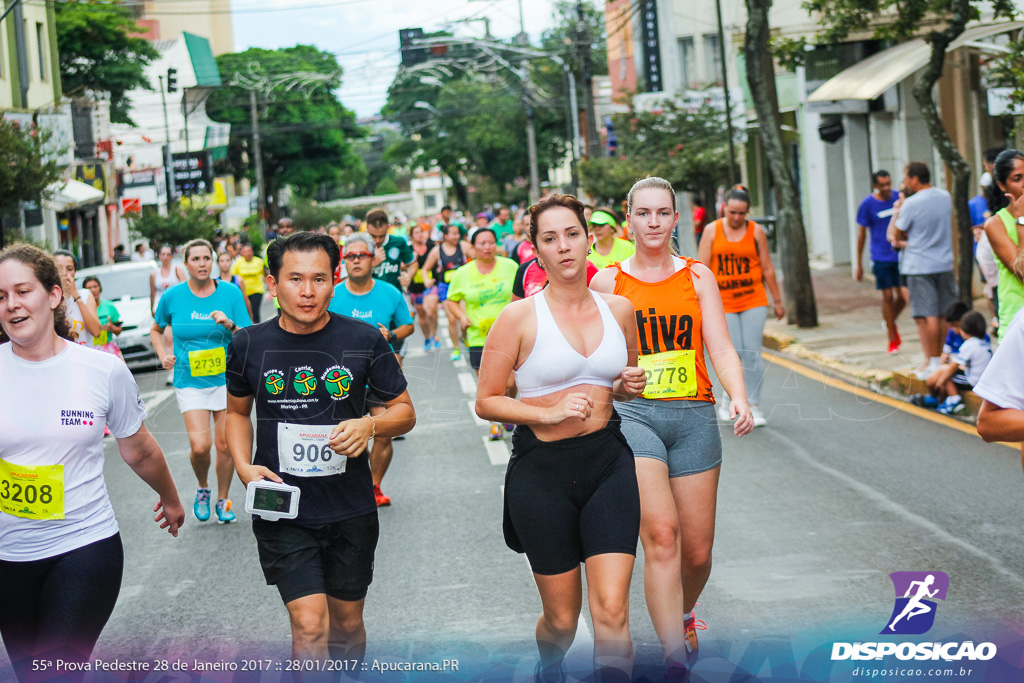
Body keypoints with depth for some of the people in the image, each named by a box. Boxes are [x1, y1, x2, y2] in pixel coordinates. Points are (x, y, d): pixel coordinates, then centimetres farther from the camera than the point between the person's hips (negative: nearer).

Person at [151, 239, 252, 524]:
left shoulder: (230, 292, -3)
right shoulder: (172, 297, -1)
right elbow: (156, 330, 18)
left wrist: (230, 325, -21)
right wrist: (163, 356, 3)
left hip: (227, 378, 1)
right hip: (190, 382, -1)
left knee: (224, 445, 4)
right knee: (200, 446, -13)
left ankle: (223, 500, 25)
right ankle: (202, 488, 17)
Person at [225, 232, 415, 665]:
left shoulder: (364, 341, -5)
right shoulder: (249, 345, -3)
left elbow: (404, 411, 4)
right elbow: (237, 411, 14)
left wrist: (369, 425, -17)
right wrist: (244, 466, -4)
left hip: (351, 511, 1)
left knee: (346, 625, 15)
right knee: (310, 625, -14)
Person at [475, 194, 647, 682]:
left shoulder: (618, 309, 6)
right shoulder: (520, 317, -7)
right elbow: (486, 402, -4)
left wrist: (631, 386, -1)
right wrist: (549, 413, -17)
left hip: (608, 462, 2)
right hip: (542, 470, -2)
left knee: (612, 611, -11)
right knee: (562, 619, 10)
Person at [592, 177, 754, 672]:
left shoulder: (698, 277, 9)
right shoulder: (607, 282, 6)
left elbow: (721, 350, 2)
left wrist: (739, 398, -15)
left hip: (694, 413, 2)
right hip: (632, 411, -2)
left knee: (697, 551, 6)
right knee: (661, 534, -20)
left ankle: (682, 614, 39)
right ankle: (675, 657, -21)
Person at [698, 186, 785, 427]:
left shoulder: (756, 231, 2)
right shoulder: (712, 231, 1)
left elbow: (767, 269, 7)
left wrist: (777, 301, 10)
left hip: (754, 301, 0)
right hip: (724, 302, 0)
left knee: (752, 352, -5)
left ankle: (753, 405, 3)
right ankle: (729, 398, 17)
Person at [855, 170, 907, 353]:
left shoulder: (899, 198, 4)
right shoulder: (867, 204, -4)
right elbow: (861, 234, 2)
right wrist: (859, 265, 2)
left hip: (901, 255, 3)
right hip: (881, 257, -3)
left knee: (903, 295, -1)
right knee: (887, 297, -2)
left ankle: (891, 323, 29)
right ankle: (892, 339, 11)